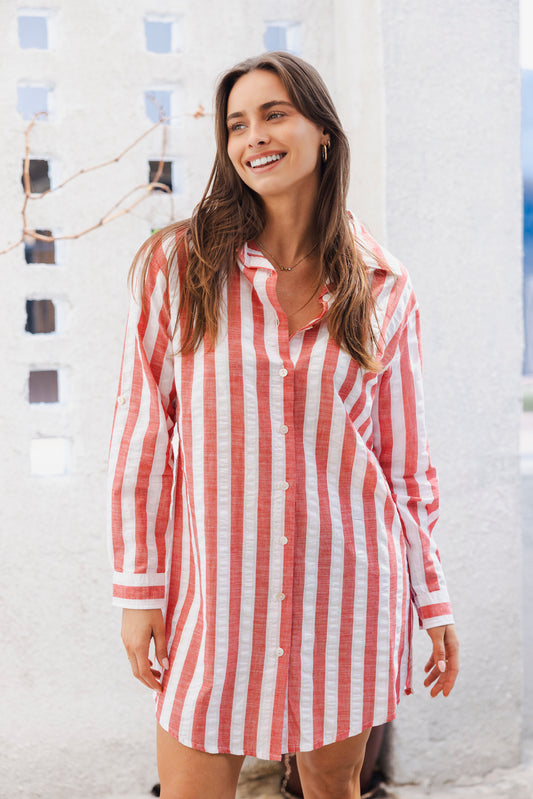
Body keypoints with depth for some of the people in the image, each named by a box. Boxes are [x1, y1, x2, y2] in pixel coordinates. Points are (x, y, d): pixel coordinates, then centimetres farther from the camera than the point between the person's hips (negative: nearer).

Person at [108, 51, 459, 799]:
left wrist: (433, 597, 7)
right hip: (218, 587, -1)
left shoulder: (384, 289, 3)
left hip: (347, 589, 2)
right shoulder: (181, 263, -2)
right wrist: (139, 588, -4)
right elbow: (143, 433, -2)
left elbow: (406, 458, 7)